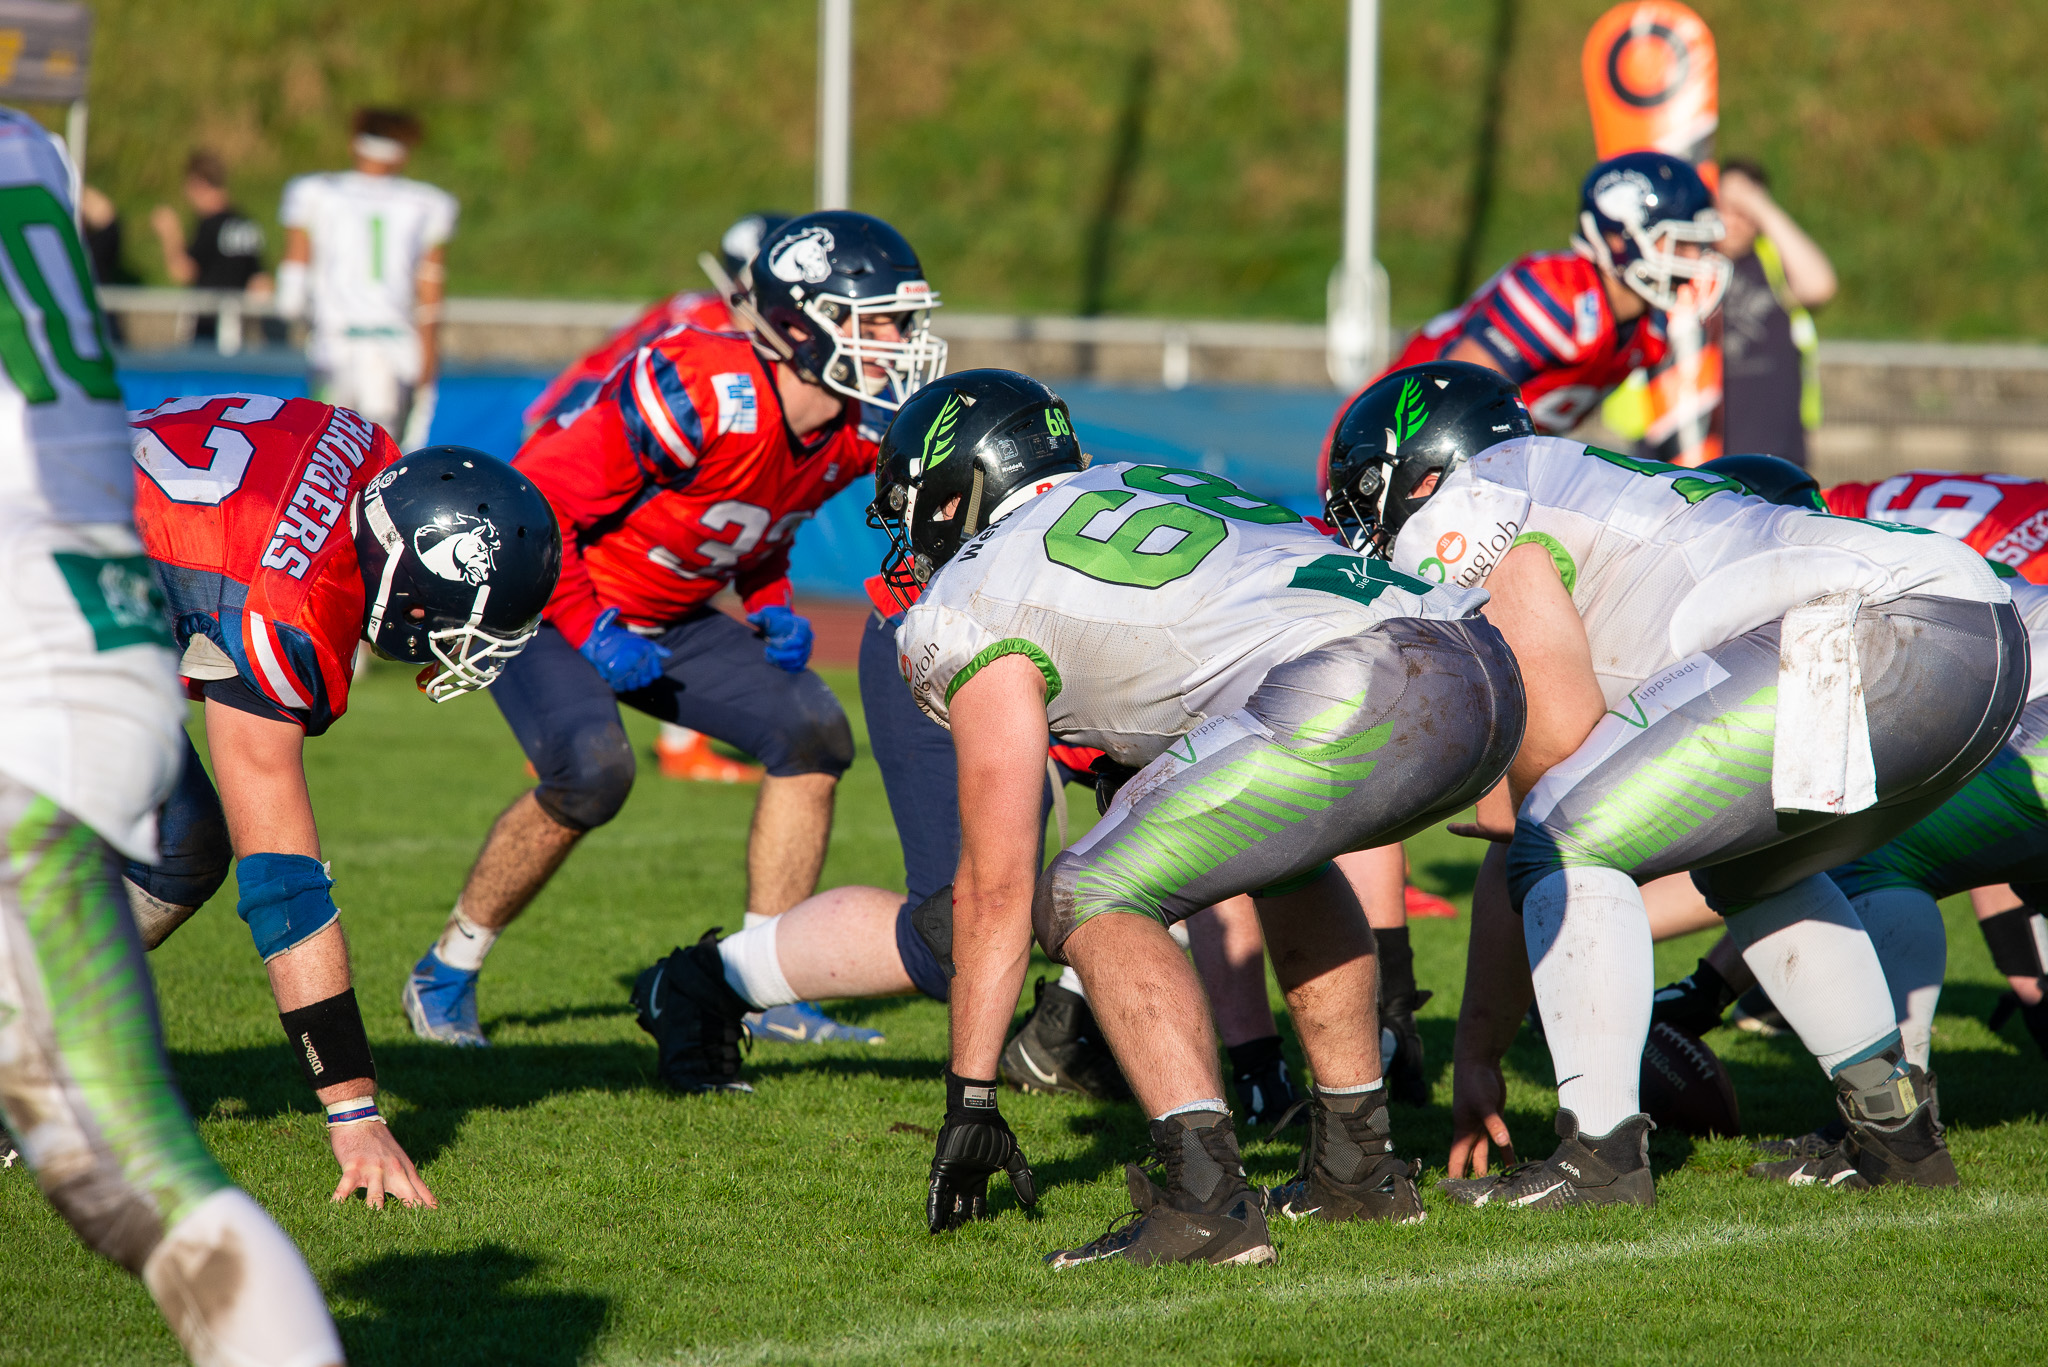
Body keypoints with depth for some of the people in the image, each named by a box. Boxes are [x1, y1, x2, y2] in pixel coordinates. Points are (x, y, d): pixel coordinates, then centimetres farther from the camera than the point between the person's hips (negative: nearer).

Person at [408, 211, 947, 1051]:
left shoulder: (854, 432, -6)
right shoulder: (704, 393, -32)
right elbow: (536, 500, -26)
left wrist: (771, 608, -1)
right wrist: (592, 633, -23)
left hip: (664, 617, 8)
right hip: (548, 598, -8)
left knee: (809, 729, -7)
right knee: (589, 770, -29)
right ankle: (446, 974, -8)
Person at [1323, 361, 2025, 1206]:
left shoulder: (1457, 512, 7)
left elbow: (1562, 733, -6)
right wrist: (1478, 1052, 37)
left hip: (1877, 632, -10)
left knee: (1566, 839, -2)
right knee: (1750, 870, 33)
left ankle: (1602, 1159, -1)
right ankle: (1897, 1132, 33)